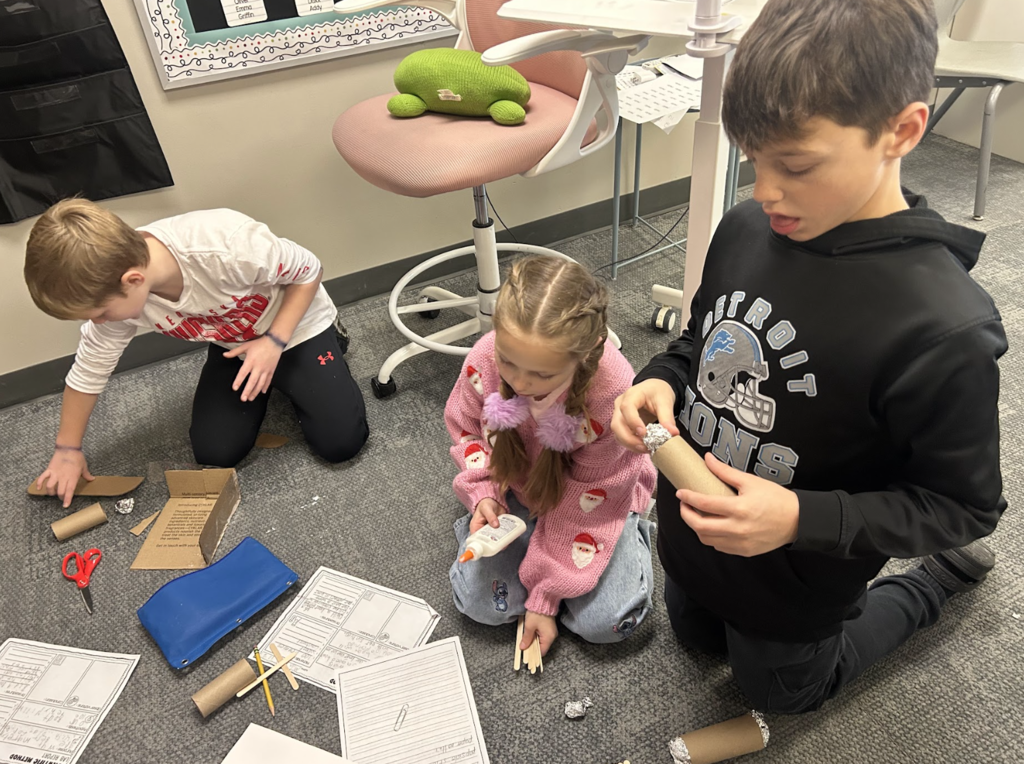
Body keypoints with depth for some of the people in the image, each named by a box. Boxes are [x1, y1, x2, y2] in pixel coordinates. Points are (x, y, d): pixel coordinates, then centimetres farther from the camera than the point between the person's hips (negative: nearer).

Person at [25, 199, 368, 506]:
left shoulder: (228, 246, -40)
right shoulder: (115, 294, -21)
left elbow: (308, 271, -21)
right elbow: (89, 372, -4)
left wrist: (274, 342, -29)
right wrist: (67, 448, 7)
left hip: (296, 328, -4)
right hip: (232, 346, 4)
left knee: (340, 443, -13)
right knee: (215, 453, -6)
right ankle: (264, 382, 20)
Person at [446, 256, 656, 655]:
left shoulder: (613, 396, -37)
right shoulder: (485, 359, -28)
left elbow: (586, 502, -24)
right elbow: (465, 427, -3)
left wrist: (545, 596, -17)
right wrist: (482, 494, -19)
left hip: (593, 500, -2)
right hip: (516, 490, 3)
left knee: (605, 621, -13)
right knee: (482, 603, -12)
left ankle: (633, 532, 15)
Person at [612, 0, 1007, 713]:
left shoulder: (944, 330, -33)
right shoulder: (747, 229, -16)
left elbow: (964, 505, -21)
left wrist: (801, 519, -34)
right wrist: (659, 382, -19)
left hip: (789, 590, -5)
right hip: (690, 535, 6)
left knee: (785, 693, 29)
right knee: (695, 633, 33)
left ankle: (942, 574, 40)